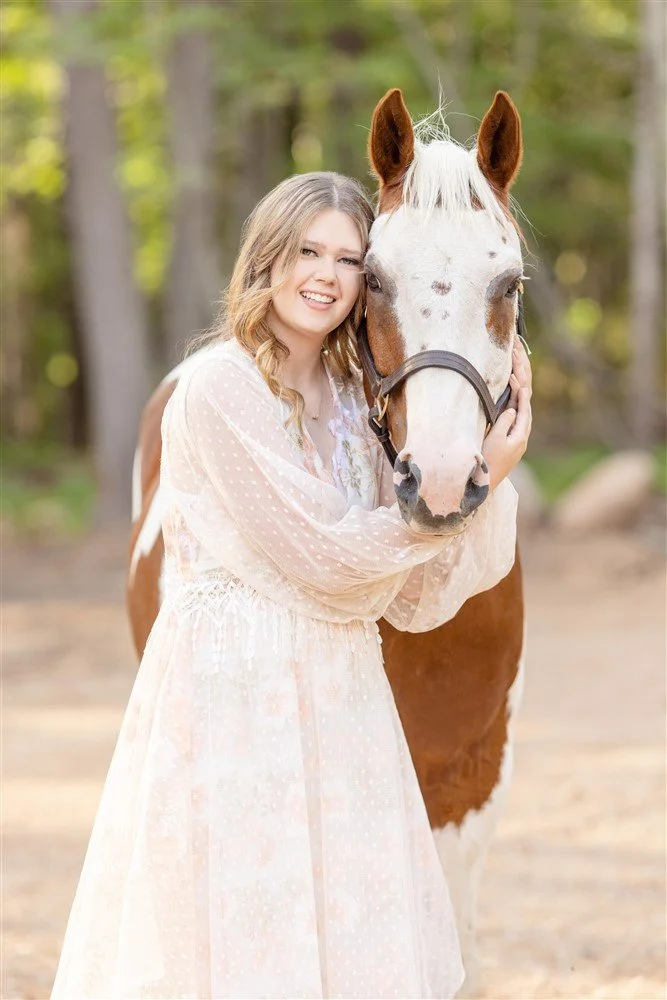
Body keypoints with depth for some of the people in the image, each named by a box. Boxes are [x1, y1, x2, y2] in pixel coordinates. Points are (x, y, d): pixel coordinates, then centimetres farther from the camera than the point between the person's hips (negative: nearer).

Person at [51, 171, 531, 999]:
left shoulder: (352, 401, 11)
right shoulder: (219, 387, -11)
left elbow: (417, 598, 6)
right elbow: (325, 561, -14)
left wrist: (489, 474, -3)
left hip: (342, 699, 7)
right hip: (236, 689, -7)